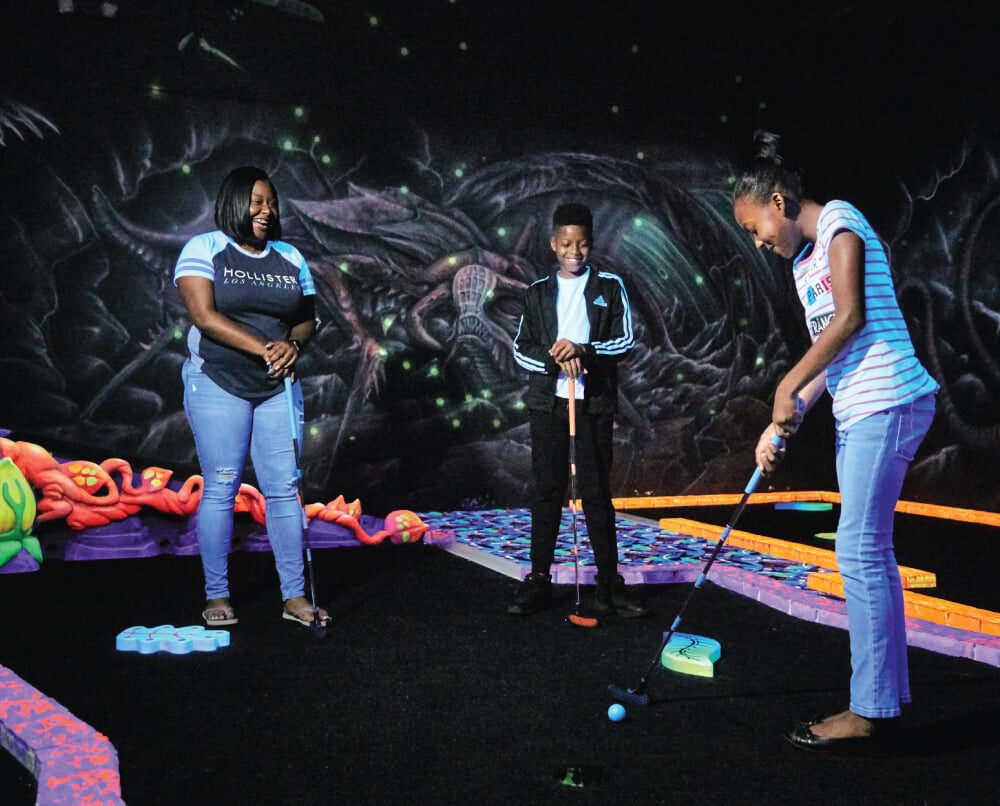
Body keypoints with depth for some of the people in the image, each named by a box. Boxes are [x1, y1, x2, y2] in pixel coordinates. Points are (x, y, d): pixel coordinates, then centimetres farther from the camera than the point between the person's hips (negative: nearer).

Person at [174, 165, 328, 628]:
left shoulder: (290, 257, 13)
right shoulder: (203, 249, -1)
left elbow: (307, 319, 13)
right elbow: (203, 315, -14)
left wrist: (294, 343, -11)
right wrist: (263, 348, -20)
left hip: (278, 387, 4)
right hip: (218, 382, -4)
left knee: (283, 488, 1)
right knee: (220, 489, -2)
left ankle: (294, 597, 7)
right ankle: (216, 596, 10)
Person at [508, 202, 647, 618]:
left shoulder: (610, 287, 7)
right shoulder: (537, 292, 11)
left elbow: (626, 340, 0)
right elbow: (521, 348, 7)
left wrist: (584, 351, -16)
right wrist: (555, 360, -12)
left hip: (594, 402, -1)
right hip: (547, 401, 1)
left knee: (597, 492, 0)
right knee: (547, 490, 3)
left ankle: (609, 585, 5)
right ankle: (539, 581, 9)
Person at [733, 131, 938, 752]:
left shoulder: (839, 220, -3)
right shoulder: (803, 265, 22)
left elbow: (851, 318, -13)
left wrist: (788, 387, -8)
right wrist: (784, 422, 9)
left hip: (886, 402, -10)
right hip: (857, 414, 10)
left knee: (861, 551, -11)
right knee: (868, 552, 9)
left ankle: (873, 712, -6)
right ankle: (885, 700, 16)